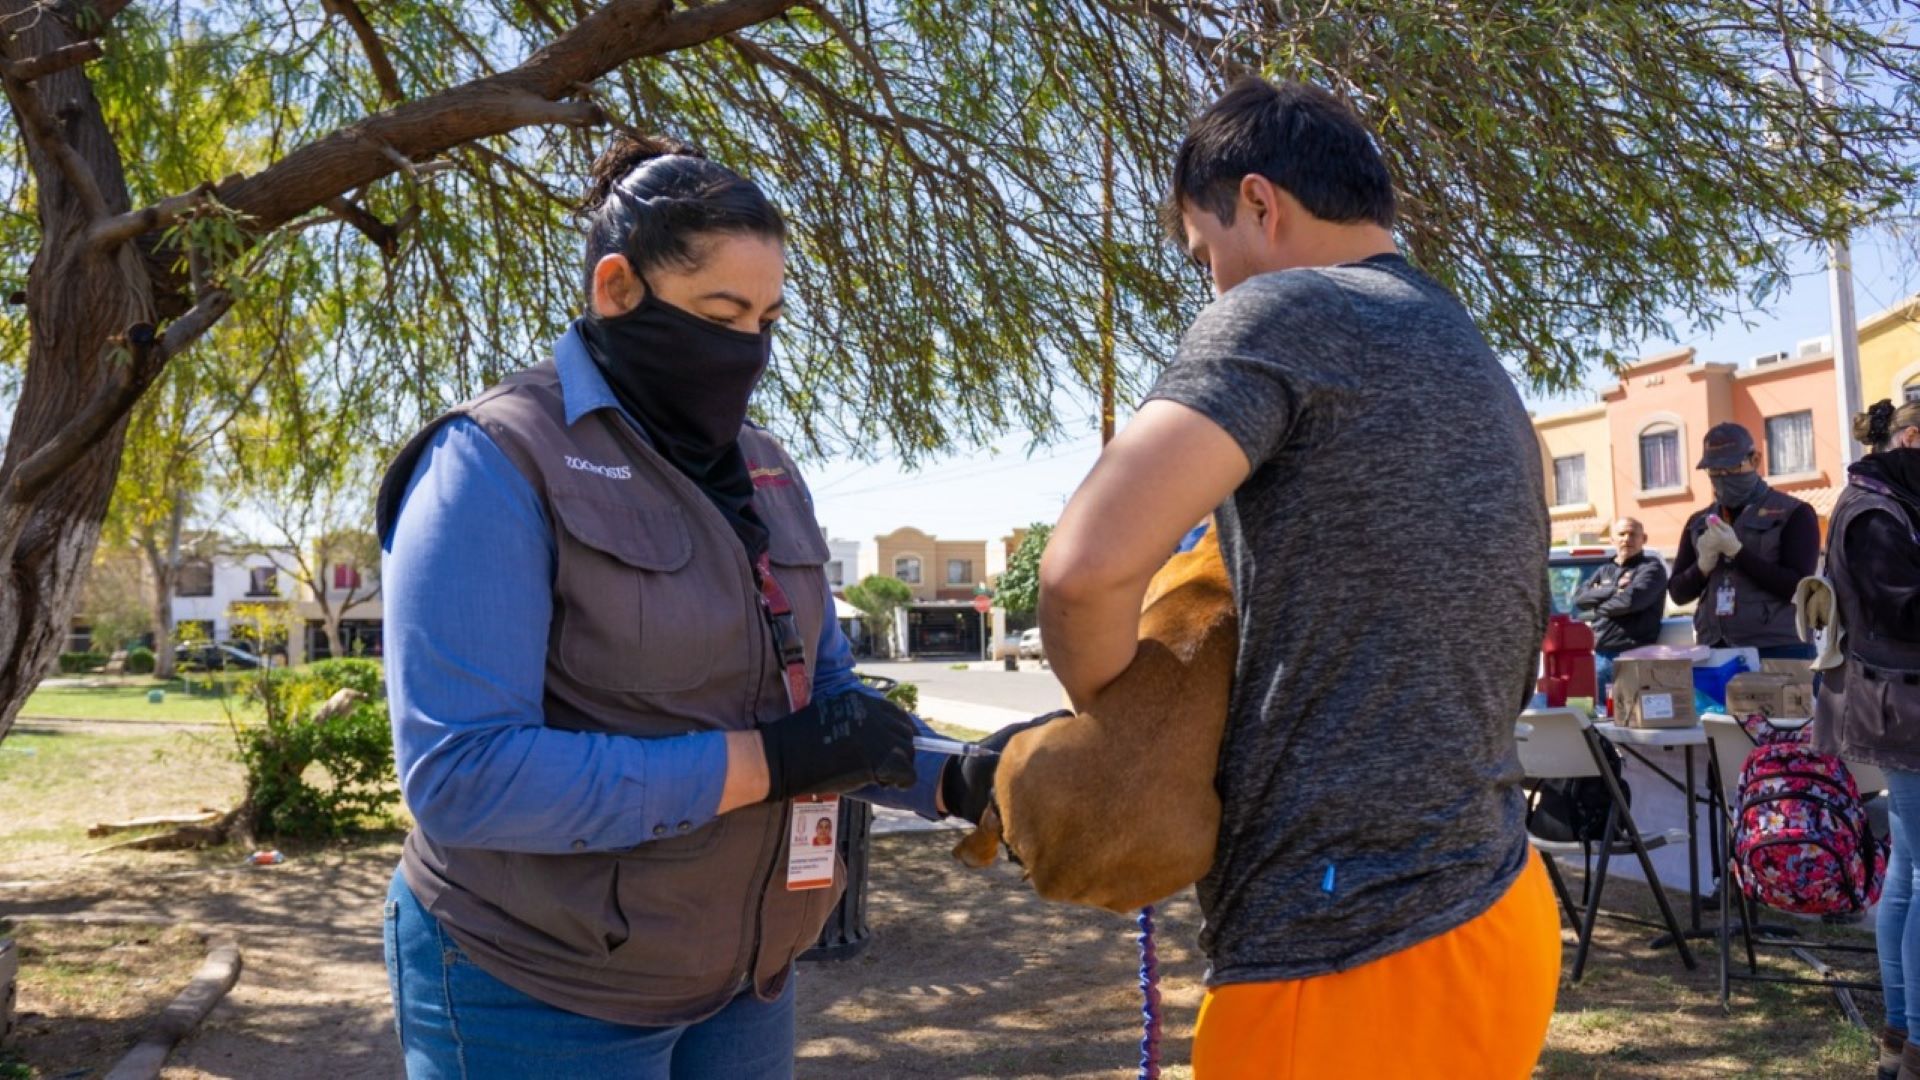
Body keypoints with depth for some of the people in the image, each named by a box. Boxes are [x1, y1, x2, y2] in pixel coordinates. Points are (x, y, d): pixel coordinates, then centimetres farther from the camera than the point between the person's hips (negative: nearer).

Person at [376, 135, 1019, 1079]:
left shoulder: (764, 471, 5)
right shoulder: (500, 462, -15)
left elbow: (823, 695, 9)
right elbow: (459, 774, -24)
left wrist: (951, 780, -9)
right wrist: (762, 762, -25)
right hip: (541, 995, -6)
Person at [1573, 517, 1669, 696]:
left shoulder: (1651, 567, 2)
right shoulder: (1604, 572, 22)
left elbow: (1631, 600, -15)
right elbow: (1579, 598, 6)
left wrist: (1595, 611, 2)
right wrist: (1614, 589, -7)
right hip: (1598, 655, 6)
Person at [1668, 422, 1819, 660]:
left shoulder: (1793, 513, 1)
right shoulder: (1699, 522, 15)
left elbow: (1798, 587, -10)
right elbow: (1678, 592, 13)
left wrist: (1736, 550, -16)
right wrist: (1704, 564, -7)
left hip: (1778, 651, -4)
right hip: (1713, 650, 4)